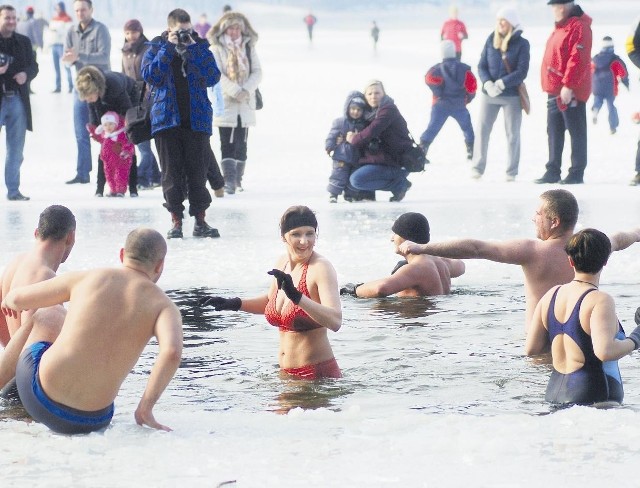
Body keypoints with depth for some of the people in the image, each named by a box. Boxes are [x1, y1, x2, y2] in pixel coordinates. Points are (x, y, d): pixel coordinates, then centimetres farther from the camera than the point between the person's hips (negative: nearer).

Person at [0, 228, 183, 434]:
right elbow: (172, 352, -23)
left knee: (44, 321, 32)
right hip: (91, 421, 0)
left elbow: (18, 299, 15)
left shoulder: (85, 278, 3)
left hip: (37, 395, 0)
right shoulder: (164, 306, -1)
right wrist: (145, 409, -12)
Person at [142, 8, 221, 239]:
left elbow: (213, 77, -6)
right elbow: (150, 76, -10)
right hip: (167, 118, 0)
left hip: (197, 119, 0)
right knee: (172, 172, 0)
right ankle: (176, 220, 6)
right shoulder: (157, 48, 6)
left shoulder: (200, 47, 7)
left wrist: (192, 51, -12)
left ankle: (200, 220, 6)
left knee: (197, 170, 1)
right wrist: (169, 48, -13)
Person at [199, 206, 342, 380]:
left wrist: (296, 296, -40)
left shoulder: (320, 267, -16)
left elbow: (335, 322, -31)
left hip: (318, 373, -7)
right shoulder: (282, 263, 6)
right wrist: (234, 304, 15)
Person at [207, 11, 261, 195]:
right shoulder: (217, 49, -1)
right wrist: (236, 91, -19)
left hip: (245, 104, 4)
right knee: (227, 143, -10)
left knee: (241, 143, 8)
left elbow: (257, 72, 4)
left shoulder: (248, 48, 10)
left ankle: (238, 179, 18)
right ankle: (229, 181, -14)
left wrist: (246, 90, -13)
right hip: (225, 103, -4)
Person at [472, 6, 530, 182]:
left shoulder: (522, 44, -5)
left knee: (512, 134, 4)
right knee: (482, 131, -1)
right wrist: (487, 83, -16)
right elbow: (482, 66, 3)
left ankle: (512, 172, 11)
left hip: (512, 95, -2)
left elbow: (522, 72, -12)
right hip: (489, 94, 2)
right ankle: (478, 168, 5)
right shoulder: (491, 39, 4)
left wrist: (501, 84, -22)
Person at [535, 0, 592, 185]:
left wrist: (568, 86, -25)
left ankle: (577, 173, -1)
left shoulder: (578, 27, -13)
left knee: (576, 132, -3)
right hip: (555, 91, 10)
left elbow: (578, 59, -21)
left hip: (570, 92, -10)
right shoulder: (560, 27, 18)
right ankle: (553, 172, 17)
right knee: (554, 132, 12)